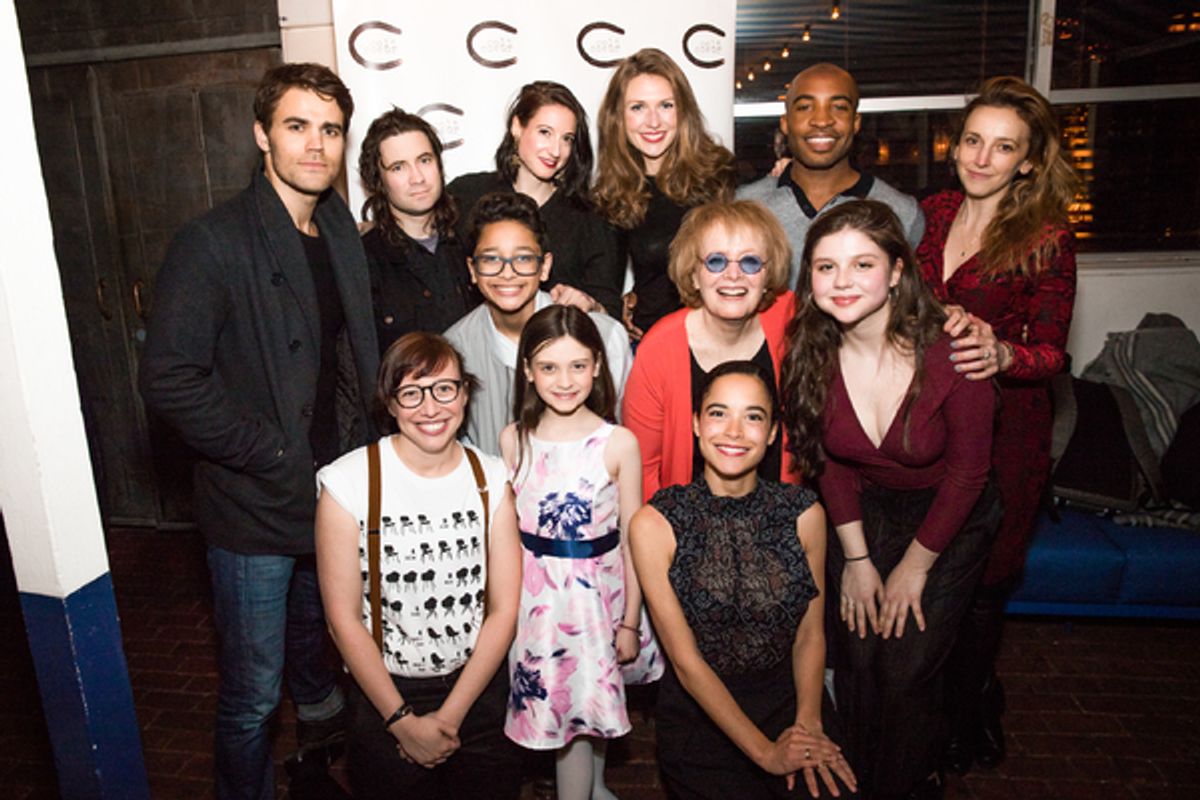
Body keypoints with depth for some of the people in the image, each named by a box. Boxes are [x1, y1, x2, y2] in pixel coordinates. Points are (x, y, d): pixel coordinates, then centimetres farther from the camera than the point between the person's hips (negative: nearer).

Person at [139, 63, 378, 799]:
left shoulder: (342, 234, 7)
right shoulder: (212, 243, -14)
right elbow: (170, 380, -19)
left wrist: (359, 438, 3)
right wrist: (269, 454, -18)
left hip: (335, 497, 6)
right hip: (256, 510, -6)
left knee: (318, 649, 27)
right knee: (254, 696, 7)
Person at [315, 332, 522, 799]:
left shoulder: (491, 479, -5)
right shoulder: (348, 483, -13)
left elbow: (504, 608, -5)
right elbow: (343, 617, -10)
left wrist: (450, 716, -9)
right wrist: (403, 721, -9)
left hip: (479, 688, 2)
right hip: (385, 695, -2)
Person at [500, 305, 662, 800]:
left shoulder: (618, 443, -10)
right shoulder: (514, 439, -4)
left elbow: (631, 537, -4)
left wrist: (630, 621, -1)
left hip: (598, 588, -1)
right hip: (535, 592, 1)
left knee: (596, 699, 12)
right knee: (568, 706, 13)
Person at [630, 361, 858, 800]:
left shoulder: (804, 513, -3)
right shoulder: (655, 525, -12)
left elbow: (810, 635, 3)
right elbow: (686, 661, -10)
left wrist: (807, 723, -12)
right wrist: (764, 751, -13)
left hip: (789, 702, 2)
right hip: (699, 718, -2)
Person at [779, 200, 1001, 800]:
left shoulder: (950, 352, -27)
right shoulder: (809, 352, -17)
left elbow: (967, 471, -14)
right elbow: (830, 462, -3)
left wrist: (914, 568, -8)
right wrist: (856, 558, -3)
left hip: (950, 521, -2)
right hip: (864, 513, 3)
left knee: (906, 673, -4)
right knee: (856, 662, 0)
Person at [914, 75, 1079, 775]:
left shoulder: (1047, 237, -8)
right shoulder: (934, 213, 4)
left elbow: (1052, 352, -10)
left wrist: (1001, 354, -29)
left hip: (1003, 424, -3)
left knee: (979, 579, 6)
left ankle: (968, 719, 31)